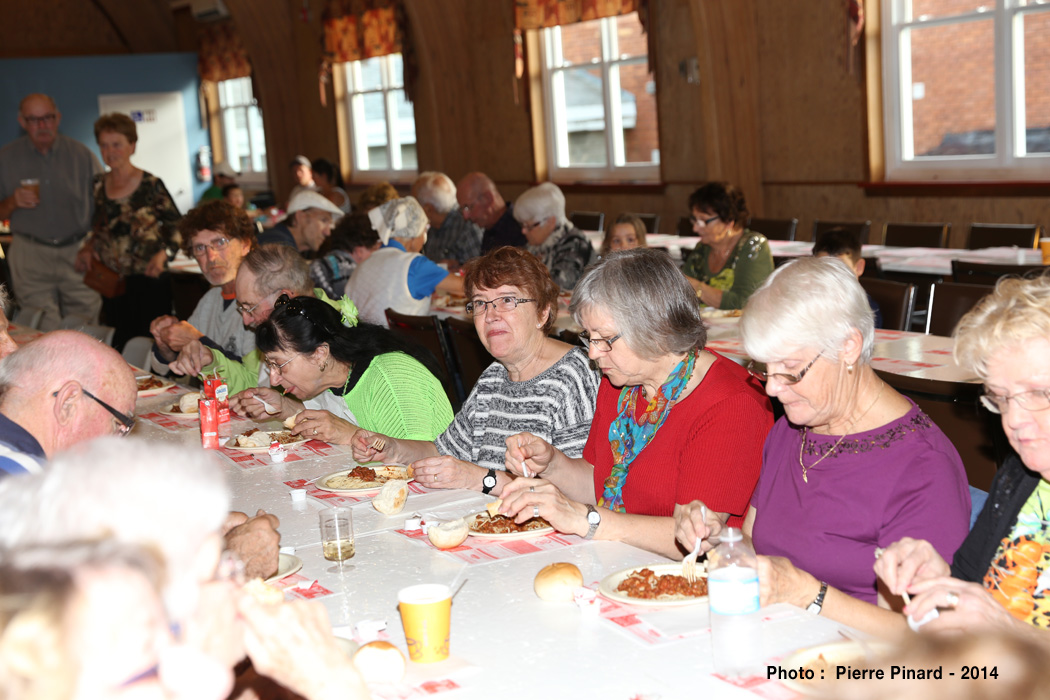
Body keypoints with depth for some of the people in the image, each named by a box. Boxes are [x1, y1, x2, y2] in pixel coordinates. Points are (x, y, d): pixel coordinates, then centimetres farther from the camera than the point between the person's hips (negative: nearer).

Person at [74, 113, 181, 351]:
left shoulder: (151, 185, -6)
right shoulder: (98, 186, 11)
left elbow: (177, 228, -2)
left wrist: (163, 254, -17)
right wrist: (86, 250, 4)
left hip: (148, 281, -5)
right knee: (117, 347, 7)